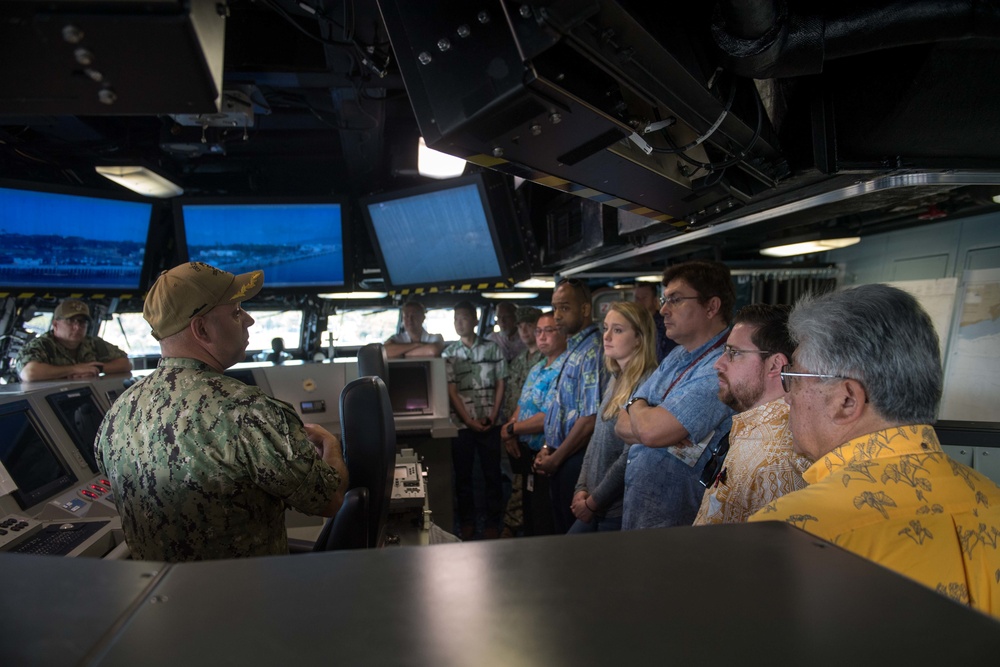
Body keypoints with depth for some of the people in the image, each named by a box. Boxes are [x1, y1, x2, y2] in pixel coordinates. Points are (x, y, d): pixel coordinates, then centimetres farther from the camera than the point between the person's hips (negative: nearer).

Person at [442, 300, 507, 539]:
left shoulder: (492, 348, 3)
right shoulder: (449, 354, 3)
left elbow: (500, 384, 4)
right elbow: (451, 392, -2)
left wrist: (493, 416, -7)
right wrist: (470, 421, -10)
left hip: (490, 423, 0)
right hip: (462, 424, 1)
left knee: (492, 473, 5)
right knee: (463, 475, 8)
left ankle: (493, 523, 17)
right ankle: (467, 522, 21)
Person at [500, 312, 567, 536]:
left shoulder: (564, 369, -21)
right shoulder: (536, 369, 11)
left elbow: (547, 419, -26)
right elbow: (522, 406, 17)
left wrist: (511, 430, -13)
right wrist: (509, 430, -3)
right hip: (528, 454, 9)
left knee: (545, 528, 4)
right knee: (529, 520, 23)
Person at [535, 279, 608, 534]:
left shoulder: (592, 352, -19)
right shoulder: (572, 350, 12)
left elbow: (590, 420, -23)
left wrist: (555, 459, -14)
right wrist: (548, 448, 9)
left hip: (576, 461, -9)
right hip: (560, 459, 9)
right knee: (561, 531, 19)